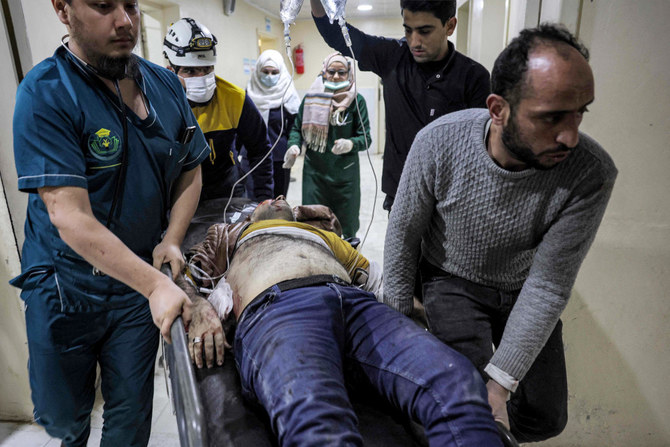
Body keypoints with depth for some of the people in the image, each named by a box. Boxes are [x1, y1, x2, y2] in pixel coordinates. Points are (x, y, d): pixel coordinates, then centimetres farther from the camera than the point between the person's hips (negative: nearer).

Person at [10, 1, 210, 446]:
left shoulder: (165, 84, -1)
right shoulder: (45, 93, -18)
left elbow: (190, 170, 7)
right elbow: (70, 216, -25)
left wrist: (172, 240, -9)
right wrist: (156, 285, -31)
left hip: (141, 282, 3)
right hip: (64, 286, -2)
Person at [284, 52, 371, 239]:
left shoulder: (356, 101, -2)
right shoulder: (311, 97, 3)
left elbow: (365, 138, -5)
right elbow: (297, 128, 10)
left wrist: (350, 144, -27)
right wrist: (294, 145, -11)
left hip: (345, 174, -1)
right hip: (314, 171, 1)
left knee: (346, 226, 8)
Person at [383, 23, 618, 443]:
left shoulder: (591, 175, -27)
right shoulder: (440, 141, -27)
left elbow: (547, 284, -23)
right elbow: (404, 233, -13)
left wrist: (500, 381, -25)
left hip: (523, 293, 2)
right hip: (452, 281, -1)